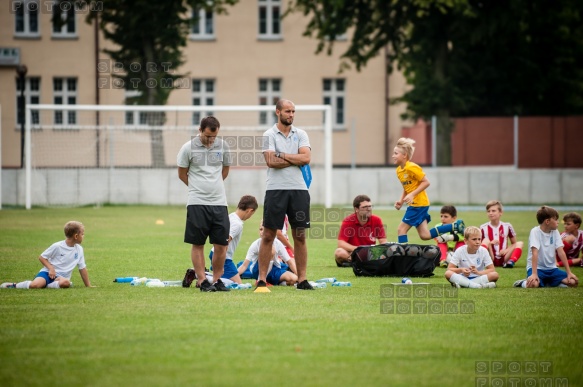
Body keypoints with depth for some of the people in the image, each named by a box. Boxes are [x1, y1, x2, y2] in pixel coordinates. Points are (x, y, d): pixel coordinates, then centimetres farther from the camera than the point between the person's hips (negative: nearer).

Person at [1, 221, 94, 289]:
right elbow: (42, 257, 1)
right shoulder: (57, 246, -6)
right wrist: (51, 268, -15)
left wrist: (88, 285, 16)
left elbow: (82, 268, 15)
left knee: (65, 282, -37)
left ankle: (44, 285, -23)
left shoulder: (79, 249, 8)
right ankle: (14, 285, -8)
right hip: (48, 272, -3)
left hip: (62, 276, 3)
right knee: (35, 285, -34)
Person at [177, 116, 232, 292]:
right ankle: (202, 281, 6)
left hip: (219, 202, 3)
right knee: (198, 244, 0)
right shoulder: (188, 148, -4)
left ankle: (217, 280, 12)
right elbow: (182, 174, 7)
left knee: (221, 244, 0)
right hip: (197, 203, -3)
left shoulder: (222, 146, 5)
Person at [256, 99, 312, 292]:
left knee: (300, 236, 5)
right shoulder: (269, 135, 0)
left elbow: (306, 158, -5)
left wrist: (282, 155, -8)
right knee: (268, 236, -2)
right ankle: (262, 280, 1)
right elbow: (271, 162, -13)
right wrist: (296, 159, -6)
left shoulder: (300, 134, 10)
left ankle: (302, 279, 9)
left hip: (299, 189, 3)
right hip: (276, 189, -3)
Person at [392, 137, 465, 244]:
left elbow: (426, 182, -16)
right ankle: (455, 226, 16)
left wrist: (412, 194, -23)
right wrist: (401, 201, 6)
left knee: (401, 229, -9)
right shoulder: (399, 170, 10)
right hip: (414, 204, 9)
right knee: (425, 235, 8)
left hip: (419, 204, -9)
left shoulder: (411, 167, -16)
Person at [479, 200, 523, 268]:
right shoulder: (483, 228, 3)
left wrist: (507, 250, -9)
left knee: (519, 243, -14)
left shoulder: (507, 226, 5)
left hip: (503, 259, 1)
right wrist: (489, 243, -16)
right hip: (490, 258, -1)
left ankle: (511, 261, -37)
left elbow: (514, 243, 11)